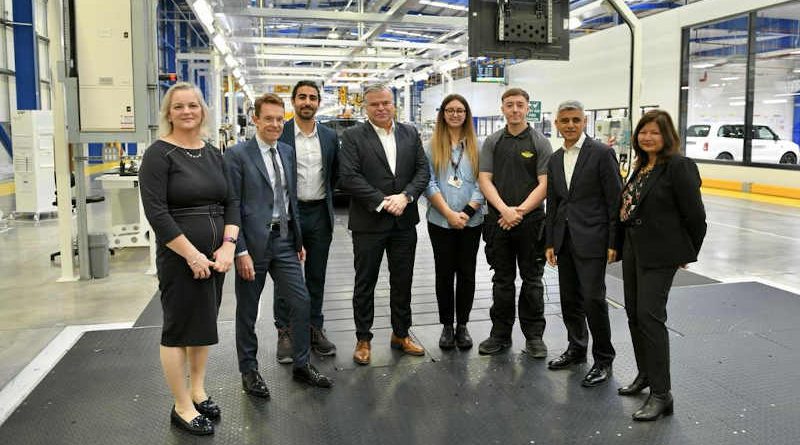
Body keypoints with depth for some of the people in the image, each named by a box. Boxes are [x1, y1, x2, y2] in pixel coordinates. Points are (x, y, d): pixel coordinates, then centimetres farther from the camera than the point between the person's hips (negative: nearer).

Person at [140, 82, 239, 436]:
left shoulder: (213, 154, 9)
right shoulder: (159, 154, -10)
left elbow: (231, 203, 7)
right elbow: (156, 212, -17)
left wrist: (228, 246, -7)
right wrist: (192, 255, -18)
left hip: (215, 256, 6)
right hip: (179, 258, -6)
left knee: (205, 324, 16)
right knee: (179, 328, 4)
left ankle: (197, 391, 32)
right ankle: (182, 407, 17)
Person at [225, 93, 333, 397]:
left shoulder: (287, 152, 10)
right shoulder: (237, 155, -9)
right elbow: (232, 205, -12)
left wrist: (299, 240, 13)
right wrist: (241, 250, -16)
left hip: (284, 240, 6)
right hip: (253, 243, -5)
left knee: (301, 302, 7)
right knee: (247, 310, 9)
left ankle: (301, 365, 23)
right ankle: (249, 370, 26)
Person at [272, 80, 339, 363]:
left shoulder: (330, 136, 6)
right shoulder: (279, 134, -5)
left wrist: (324, 196, 9)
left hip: (319, 214, 3)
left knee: (316, 276, 12)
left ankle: (314, 329, 24)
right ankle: (285, 332, 16)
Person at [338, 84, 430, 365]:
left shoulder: (410, 134, 8)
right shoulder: (352, 136, -4)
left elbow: (423, 170, 2)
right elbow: (348, 177, -14)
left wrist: (405, 196, -14)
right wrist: (382, 202, -17)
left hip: (404, 221, 4)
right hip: (368, 223, -3)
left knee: (402, 281, 13)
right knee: (365, 283, 7)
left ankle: (401, 334, 29)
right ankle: (363, 339, 20)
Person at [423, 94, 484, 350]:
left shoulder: (477, 146, 4)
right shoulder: (432, 146, 2)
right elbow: (429, 183, -4)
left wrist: (467, 211, -12)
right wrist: (449, 213, -12)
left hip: (471, 221, 1)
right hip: (440, 221, -1)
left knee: (467, 273, 7)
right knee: (444, 273, 6)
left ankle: (462, 325, 19)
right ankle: (447, 326, 18)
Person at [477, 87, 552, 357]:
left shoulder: (540, 142, 0)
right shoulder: (492, 142, 7)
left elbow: (544, 184, -6)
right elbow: (485, 180, 0)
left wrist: (520, 211, -15)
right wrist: (504, 210, -13)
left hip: (530, 221, -2)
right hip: (498, 221, 2)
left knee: (532, 280, 6)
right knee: (502, 281, 11)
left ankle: (534, 336, 17)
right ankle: (500, 334, 20)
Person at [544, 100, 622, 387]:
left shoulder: (601, 153, -7)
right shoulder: (555, 159, 12)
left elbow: (615, 200, -9)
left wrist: (613, 242, -12)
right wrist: (550, 242, 12)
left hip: (591, 239, -6)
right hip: (564, 241, 6)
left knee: (593, 299, -6)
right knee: (569, 299, 13)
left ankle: (603, 360, 9)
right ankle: (576, 349, 30)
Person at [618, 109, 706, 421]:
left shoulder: (679, 166, -13)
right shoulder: (642, 166, 12)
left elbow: (695, 214, -12)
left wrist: (688, 253, -3)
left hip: (660, 253, -8)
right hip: (634, 248, 9)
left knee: (650, 315, -11)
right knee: (634, 313, 14)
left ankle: (661, 394, -3)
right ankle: (645, 374, 31)